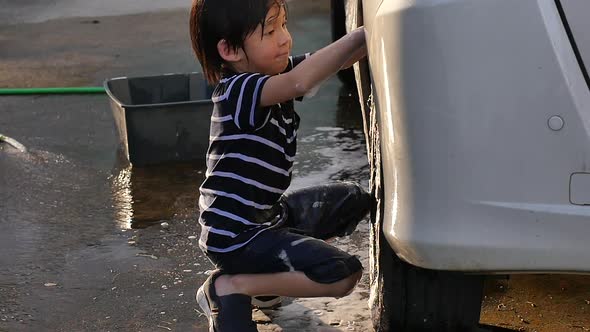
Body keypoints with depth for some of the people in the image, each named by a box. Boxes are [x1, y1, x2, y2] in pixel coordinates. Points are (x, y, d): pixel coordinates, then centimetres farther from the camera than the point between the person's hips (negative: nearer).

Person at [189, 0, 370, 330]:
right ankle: (229, 287, -5)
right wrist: (361, 35, -37)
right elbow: (300, 82, -43)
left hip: (268, 213, 10)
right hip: (234, 234, -10)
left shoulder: (273, 71, 2)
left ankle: (263, 268, 14)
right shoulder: (237, 91, -25)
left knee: (355, 199, 20)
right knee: (343, 274, -19)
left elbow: (337, 59, 3)